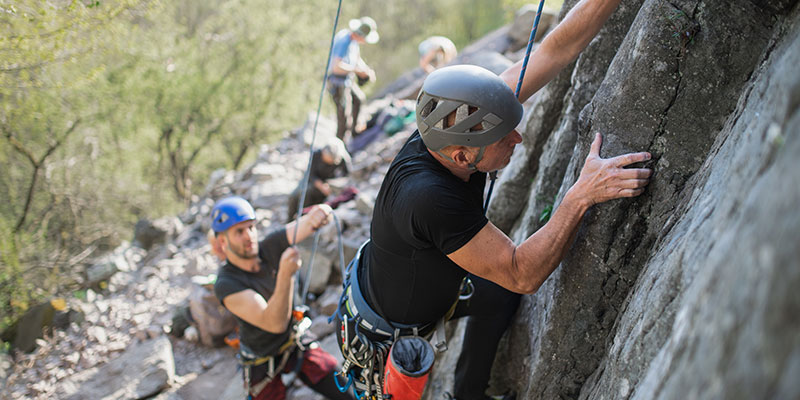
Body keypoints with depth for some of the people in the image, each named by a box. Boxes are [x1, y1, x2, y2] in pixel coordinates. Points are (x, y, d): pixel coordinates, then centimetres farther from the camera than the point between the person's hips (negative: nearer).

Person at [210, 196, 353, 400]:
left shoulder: (271, 247, -14)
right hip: (262, 359, -3)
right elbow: (276, 324, -35)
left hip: (295, 344, 3)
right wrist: (285, 274, -49)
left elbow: (304, 225, -27)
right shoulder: (226, 285, -27)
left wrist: (319, 213, -52)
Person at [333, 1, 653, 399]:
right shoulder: (427, 198, -44)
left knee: (498, 296, 19)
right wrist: (583, 192, -42)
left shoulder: (449, 130, -24)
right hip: (383, 332, -8)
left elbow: (556, 49, -21)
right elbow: (522, 275, -37)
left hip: (425, 286, 8)